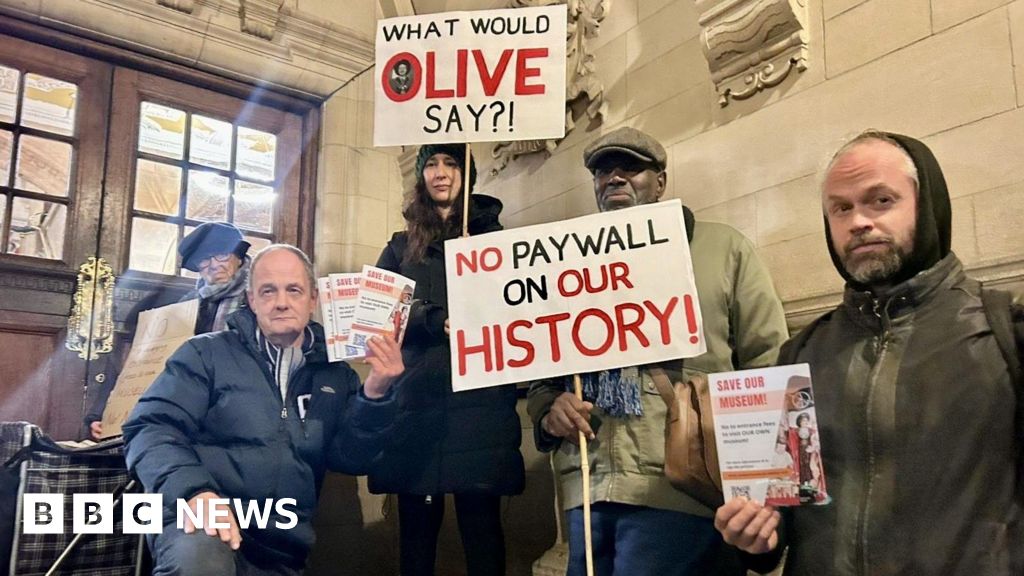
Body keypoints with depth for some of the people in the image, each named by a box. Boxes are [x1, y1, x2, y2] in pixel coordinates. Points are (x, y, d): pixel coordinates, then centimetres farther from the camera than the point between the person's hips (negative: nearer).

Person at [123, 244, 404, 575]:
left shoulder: (334, 373, 13)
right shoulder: (208, 353, 2)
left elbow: (349, 458, 6)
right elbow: (151, 428, -6)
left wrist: (374, 394, -10)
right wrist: (194, 490, -24)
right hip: (204, 523, -3)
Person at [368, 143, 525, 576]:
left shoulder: (491, 237, 14)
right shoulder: (401, 247, 18)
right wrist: (439, 321, -11)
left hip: (479, 400, -2)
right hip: (416, 399, 2)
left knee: (481, 520, -3)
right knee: (417, 522, 4)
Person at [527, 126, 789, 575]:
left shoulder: (723, 248, 5)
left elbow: (768, 365, 0)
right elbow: (543, 370, 21)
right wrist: (549, 412, -1)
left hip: (678, 489, -4)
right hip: (587, 490, 4)